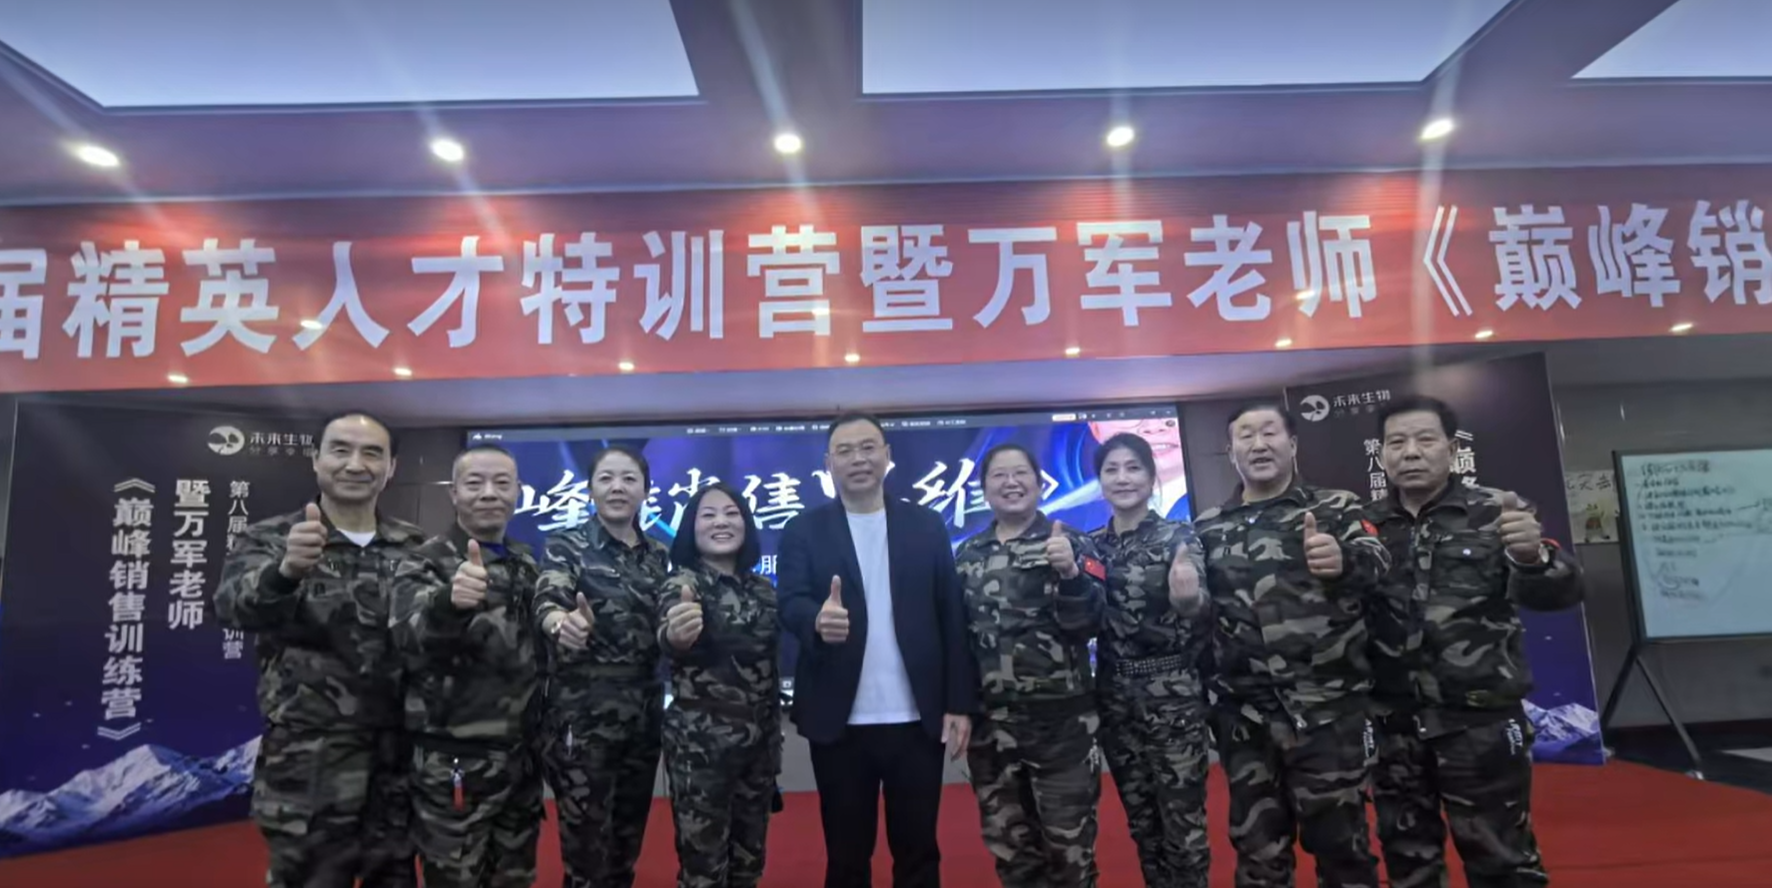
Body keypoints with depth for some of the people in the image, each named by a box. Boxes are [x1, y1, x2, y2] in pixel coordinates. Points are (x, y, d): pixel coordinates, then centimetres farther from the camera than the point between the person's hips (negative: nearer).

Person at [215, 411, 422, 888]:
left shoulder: (414, 547, 5)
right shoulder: (270, 539, -3)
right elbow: (234, 606, -23)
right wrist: (286, 570, -44)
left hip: (397, 763, 3)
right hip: (307, 769, -3)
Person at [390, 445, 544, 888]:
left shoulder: (526, 564, 8)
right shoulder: (427, 564, -9)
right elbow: (411, 642, -30)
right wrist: (449, 603, -50)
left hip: (520, 756, 6)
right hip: (453, 761, -5)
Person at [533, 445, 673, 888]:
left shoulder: (659, 554, 9)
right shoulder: (566, 546, -5)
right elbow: (546, 603, -24)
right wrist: (562, 622, -46)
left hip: (643, 714, 5)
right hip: (582, 714, -5)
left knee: (628, 841, 14)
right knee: (587, 846, 0)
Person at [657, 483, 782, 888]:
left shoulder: (763, 588, 7)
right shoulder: (684, 583, -9)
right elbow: (668, 636, -31)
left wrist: (774, 738, 15)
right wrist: (676, 635, -55)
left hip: (759, 741, 6)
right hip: (699, 744, -5)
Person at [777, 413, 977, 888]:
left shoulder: (927, 525, 5)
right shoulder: (803, 531, 2)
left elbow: (951, 618, 3)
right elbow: (790, 605, -11)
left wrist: (960, 703, -1)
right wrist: (818, 620, -34)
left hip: (917, 719, 1)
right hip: (840, 722, -1)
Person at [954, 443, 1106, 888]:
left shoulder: (1069, 543, -2)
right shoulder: (967, 556, 8)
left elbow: (1088, 623, -11)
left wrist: (1069, 573, -27)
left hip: (1061, 719, -3)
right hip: (990, 723, 4)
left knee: (1069, 843, 7)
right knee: (1008, 845, 15)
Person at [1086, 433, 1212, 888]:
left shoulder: (1179, 536, -7)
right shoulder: (1091, 546, 6)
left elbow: (1203, 619, -13)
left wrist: (1189, 601, -35)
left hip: (1173, 696, -4)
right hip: (1115, 700, 4)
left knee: (1183, 824, 1)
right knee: (1141, 824, 15)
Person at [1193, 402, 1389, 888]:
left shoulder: (1335, 507, 3)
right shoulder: (1207, 528, 9)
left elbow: (1379, 566, -13)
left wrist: (1343, 561, -35)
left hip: (1326, 708, -2)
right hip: (1244, 716, 3)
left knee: (1339, 838, 7)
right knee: (1257, 846, 13)